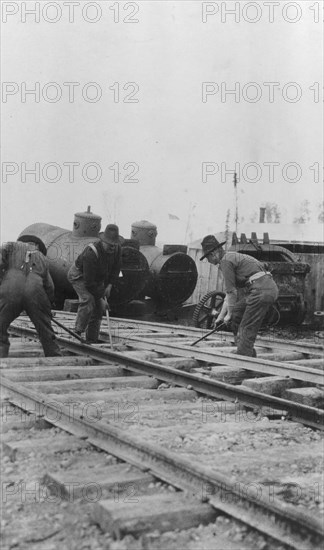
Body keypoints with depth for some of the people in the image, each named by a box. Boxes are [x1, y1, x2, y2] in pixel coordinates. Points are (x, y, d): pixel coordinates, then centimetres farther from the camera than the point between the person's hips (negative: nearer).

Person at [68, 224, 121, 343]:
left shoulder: (117, 249, -16)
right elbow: (89, 282, -34)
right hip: (79, 275, -7)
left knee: (99, 307, 0)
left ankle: (92, 340, 7)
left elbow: (115, 269, 0)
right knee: (88, 300, -29)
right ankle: (77, 333, -23)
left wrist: (109, 285, -12)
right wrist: (101, 297, -29)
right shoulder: (91, 253, -38)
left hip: (98, 277, 7)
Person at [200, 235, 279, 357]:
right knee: (235, 313, 17)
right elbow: (229, 292, 29)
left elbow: (232, 292, -5)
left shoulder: (226, 261, -5)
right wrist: (221, 315, 30)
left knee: (247, 329, -3)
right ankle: (250, 354, 19)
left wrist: (229, 314, 7)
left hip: (261, 290, -10)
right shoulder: (233, 257, 25)